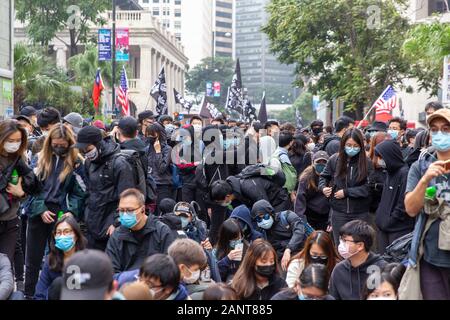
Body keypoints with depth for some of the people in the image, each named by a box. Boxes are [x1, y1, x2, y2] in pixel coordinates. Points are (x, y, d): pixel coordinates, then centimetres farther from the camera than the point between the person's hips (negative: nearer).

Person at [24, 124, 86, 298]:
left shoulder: (76, 162, -1)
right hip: (38, 214, 2)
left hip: (62, 216, -2)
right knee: (33, 259, 8)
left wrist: (71, 212, -15)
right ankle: (28, 294, 17)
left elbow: (79, 192, -1)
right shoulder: (40, 158, 4)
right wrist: (41, 210, -10)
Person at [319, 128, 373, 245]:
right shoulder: (334, 160, -1)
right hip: (339, 212, 2)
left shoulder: (366, 163, -8)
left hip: (360, 213, -2)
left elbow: (368, 188, -13)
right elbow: (324, 176, 16)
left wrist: (346, 192, -14)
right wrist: (323, 187, -4)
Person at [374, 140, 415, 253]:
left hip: (399, 230, -8)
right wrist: (380, 217, 9)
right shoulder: (390, 172, 13)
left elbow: (404, 203, -19)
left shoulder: (405, 173, -15)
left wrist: (390, 221, -14)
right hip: (384, 227, 8)